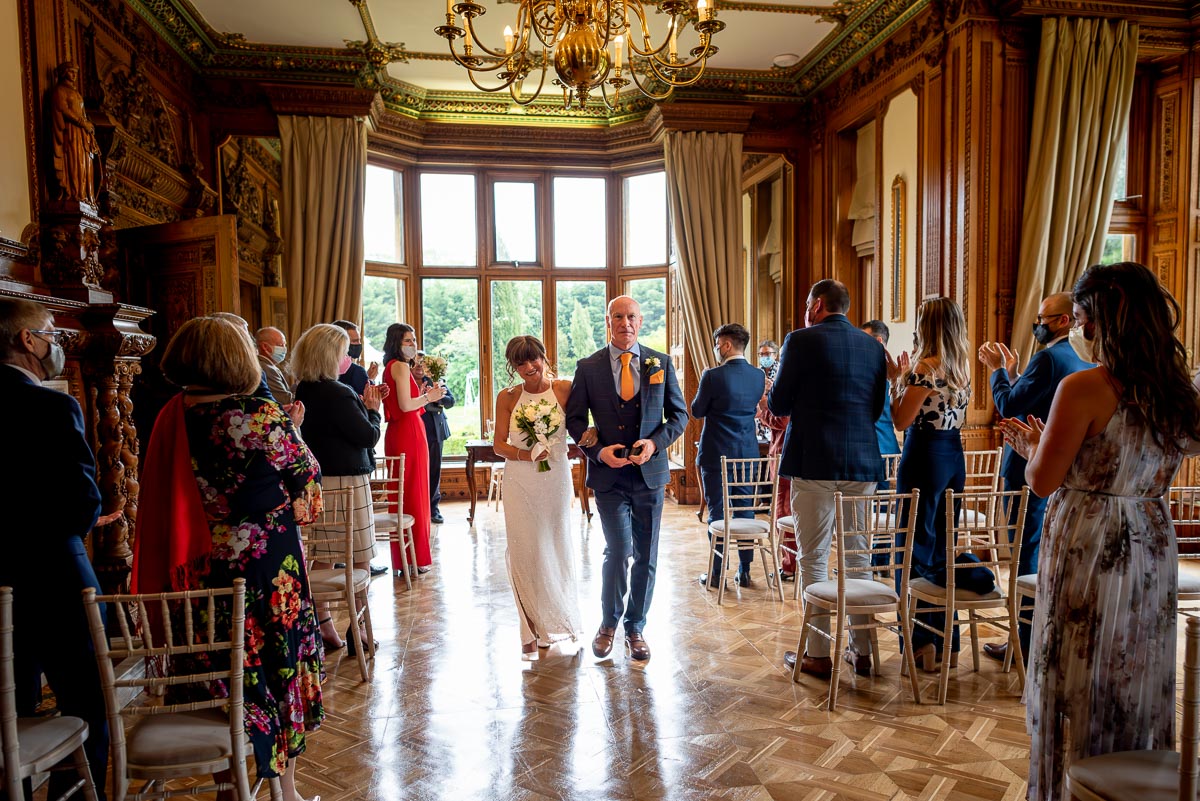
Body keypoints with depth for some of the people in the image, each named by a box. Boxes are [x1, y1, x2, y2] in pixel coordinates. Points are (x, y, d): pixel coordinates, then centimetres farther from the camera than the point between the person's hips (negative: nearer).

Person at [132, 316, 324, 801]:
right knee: (276, 666, 12)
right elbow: (307, 476, -6)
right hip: (266, 569, -5)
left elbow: (160, 498, 8)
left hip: (195, 572, 5)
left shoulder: (169, 418, -2)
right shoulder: (262, 416, -18)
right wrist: (288, 433, 10)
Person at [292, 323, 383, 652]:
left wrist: (361, 404, 9)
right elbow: (369, 436, -13)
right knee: (359, 561, 4)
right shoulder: (338, 394, -19)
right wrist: (373, 409, 3)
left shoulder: (303, 392, 7)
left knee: (322, 558, 13)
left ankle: (323, 627, 22)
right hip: (346, 483, -8)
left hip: (316, 481, 8)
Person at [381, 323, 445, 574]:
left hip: (398, 433, 10)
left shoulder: (391, 367, 17)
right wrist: (429, 397, -5)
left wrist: (424, 393, 14)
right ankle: (417, 558, 4)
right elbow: (406, 405, -19)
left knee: (401, 493, 13)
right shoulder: (400, 366, -11)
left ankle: (401, 556, 21)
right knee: (414, 493, -3)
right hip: (409, 433, -10)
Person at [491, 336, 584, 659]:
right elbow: (498, 444, 1)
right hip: (520, 483, 0)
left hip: (556, 478, 0)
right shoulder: (507, 398, 0)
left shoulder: (564, 389, -3)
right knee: (524, 553, 2)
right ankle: (534, 629, 18)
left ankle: (559, 618, 35)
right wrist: (524, 454, -16)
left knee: (556, 548, 13)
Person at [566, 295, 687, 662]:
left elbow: (679, 414, 6)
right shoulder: (588, 367, 1)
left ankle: (635, 628, 28)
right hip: (609, 473, -2)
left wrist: (655, 442, -12)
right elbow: (574, 418, 5)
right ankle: (609, 622, 18)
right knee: (619, 549, -8)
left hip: (650, 472, 2)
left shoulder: (661, 363, 3)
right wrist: (598, 451, -11)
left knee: (646, 556, 9)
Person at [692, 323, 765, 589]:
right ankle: (745, 571, 18)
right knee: (744, 510, 12)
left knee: (717, 512, 4)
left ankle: (717, 573, 10)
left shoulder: (713, 376, -15)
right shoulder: (759, 375, 2)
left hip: (716, 454, -5)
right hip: (747, 453, 5)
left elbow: (697, 412, -5)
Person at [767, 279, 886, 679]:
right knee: (858, 556, 14)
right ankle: (862, 649, 22)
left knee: (813, 558, 3)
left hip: (813, 463, -5)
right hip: (863, 464, 5)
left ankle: (818, 654, 9)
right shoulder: (873, 346, 9)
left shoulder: (801, 341, -7)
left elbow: (777, 405, -6)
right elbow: (877, 407, 14)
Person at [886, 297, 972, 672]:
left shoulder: (925, 367, -16)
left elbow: (902, 419, -15)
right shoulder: (963, 366, 9)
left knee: (915, 547, 1)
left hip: (924, 456, -8)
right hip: (954, 456, 8)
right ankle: (948, 642, 24)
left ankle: (923, 643, 7)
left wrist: (896, 379, -4)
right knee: (943, 545, 15)